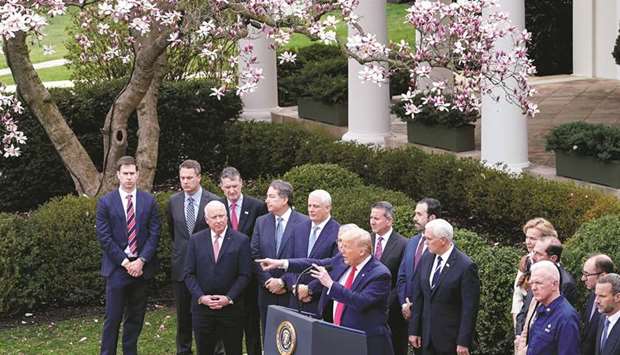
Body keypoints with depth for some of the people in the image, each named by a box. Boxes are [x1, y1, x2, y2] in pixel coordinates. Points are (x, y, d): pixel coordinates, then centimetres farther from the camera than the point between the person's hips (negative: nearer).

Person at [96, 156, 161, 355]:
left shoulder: (149, 201, 5)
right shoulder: (106, 202, -1)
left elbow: (154, 234, 2)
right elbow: (104, 237, -5)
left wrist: (141, 260, -9)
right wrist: (125, 262, -10)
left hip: (141, 266, 3)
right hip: (117, 267, -2)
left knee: (136, 316, 9)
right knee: (113, 317, -3)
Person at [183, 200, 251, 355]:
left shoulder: (241, 241, 0)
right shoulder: (195, 240, 6)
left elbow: (244, 275, -3)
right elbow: (189, 274, 4)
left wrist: (229, 298, -12)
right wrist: (201, 297, -9)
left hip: (231, 307, -1)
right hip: (202, 306, 1)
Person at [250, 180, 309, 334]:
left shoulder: (304, 223, -6)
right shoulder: (261, 222, 9)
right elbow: (255, 256, 6)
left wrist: (283, 281, -12)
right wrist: (268, 281, -6)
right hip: (267, 292, 4)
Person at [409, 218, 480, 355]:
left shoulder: (466, 267, -14)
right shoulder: (426, 259, 5)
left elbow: (470, 308, -14)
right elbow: (418, 297, 10)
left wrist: (463, 342, -16)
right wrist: (414, 330, 7)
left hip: (451, 340, -6)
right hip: (427, 337, 6)